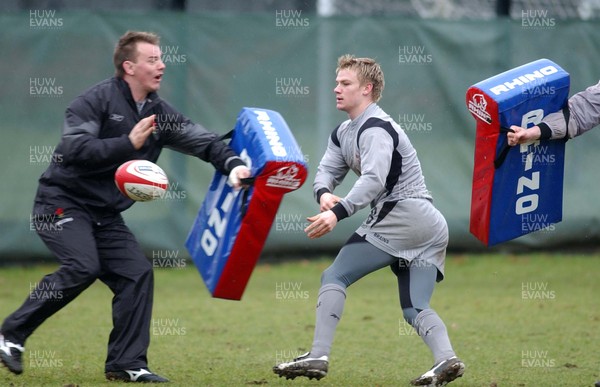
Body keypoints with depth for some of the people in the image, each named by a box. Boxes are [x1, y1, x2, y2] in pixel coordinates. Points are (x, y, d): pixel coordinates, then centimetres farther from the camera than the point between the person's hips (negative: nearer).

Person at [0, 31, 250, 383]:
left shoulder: (160, 114, 9)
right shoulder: (98, 100, -12)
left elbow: (202, 140, 2)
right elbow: (72, 151, -22)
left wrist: (232, 164, -18)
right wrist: (128, 144, -24)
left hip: (105, 215, 7)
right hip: (61, 203, -7)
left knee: (137, 273, -3)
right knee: (83, 266, -26)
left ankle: (127, 364, 4)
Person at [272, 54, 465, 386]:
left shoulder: (376, 129, -10)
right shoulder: (343, 133, 21)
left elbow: (373, 180, -24)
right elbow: (327, 170, 14)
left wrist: (338, 213, -35)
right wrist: (324, 193, -10)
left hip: (401, 214, -10)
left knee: (335, 277, -6)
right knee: (414, 309, 5)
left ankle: (317, 356, -13)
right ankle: (446, 359, -18)